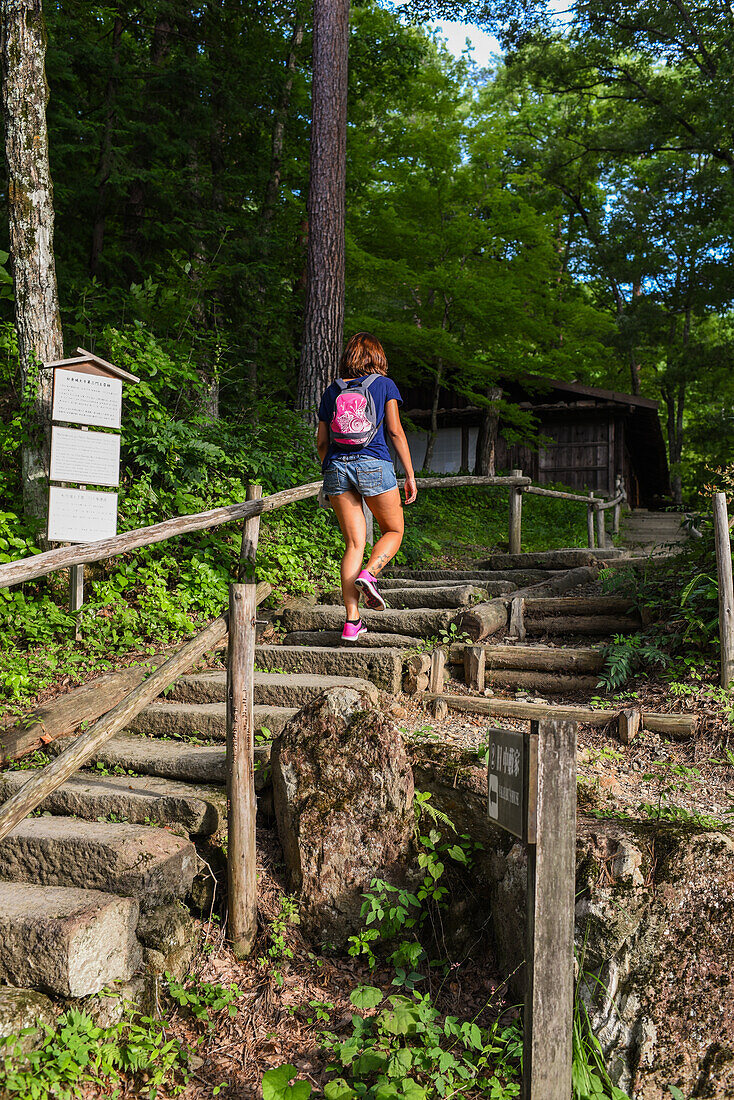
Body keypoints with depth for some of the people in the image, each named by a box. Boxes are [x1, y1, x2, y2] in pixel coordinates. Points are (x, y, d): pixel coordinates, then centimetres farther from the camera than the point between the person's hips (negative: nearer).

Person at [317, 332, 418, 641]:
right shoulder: (384, 385, 7)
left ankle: (352, 621, -3)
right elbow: (395, 431, 0)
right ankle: (369, 574, -14)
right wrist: (410, 474, 3)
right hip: (374, 464, -3)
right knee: (393, 531, 15)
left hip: (336, 466, 3)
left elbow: (321, 442, 15)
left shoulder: (332, 391, 16)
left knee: (354, 543, 5)